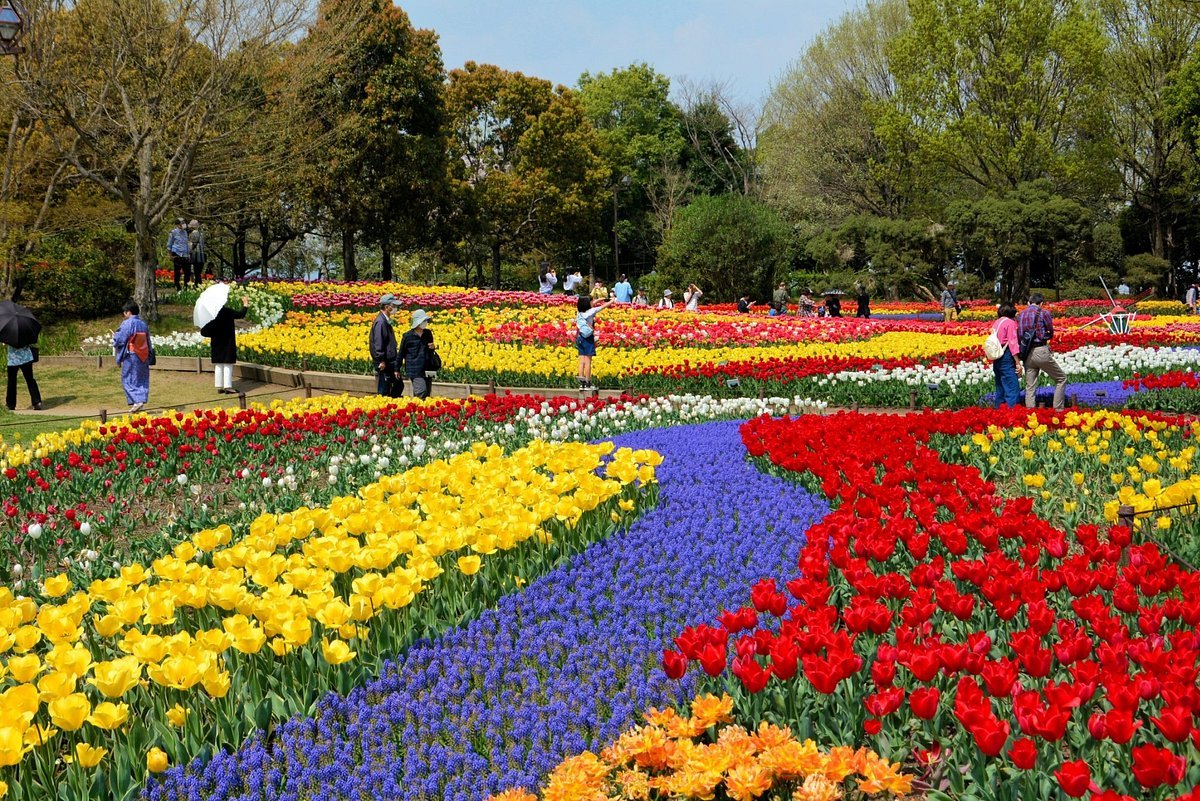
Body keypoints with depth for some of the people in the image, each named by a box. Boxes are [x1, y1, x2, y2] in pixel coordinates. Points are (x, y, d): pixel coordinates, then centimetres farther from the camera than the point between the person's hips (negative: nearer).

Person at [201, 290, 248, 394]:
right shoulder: (227, 312, -17)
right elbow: (241, 315, -13)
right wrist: (245, 304, -3)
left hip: (216, 343, 6)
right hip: (227, 342, -6)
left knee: (218, 365, 11)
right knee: (228, 364, -1)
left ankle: (219, 386, 14)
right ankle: (227, 386, -4)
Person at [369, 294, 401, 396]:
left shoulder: (386, 321, 14)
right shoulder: (380, 322, -17)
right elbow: (378, 343, -21)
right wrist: (381, 360, -22)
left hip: (390, 362, 10)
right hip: (383, 364, -10)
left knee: (399, 384, 15)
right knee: (384, 391, -4)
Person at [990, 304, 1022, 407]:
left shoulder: (996, 323, 14)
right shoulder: (1010, 322, -7)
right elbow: (1012, 343, -14)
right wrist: (1018, 363, -15)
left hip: (996, 359, 8)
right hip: (1007, 357, -8)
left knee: (1000, 387, 14)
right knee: (1013, 388, -9)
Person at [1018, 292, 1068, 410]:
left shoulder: (1021, 314, 9)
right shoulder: (1043, 313, -5)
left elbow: (1019, 335, 9)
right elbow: (1051, 333, 5)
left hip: (1027, 354, 5)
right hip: (1041, 351, -5)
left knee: (1030, 387, 9)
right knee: (1061, 378, 8)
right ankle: (1058, 409, 2)